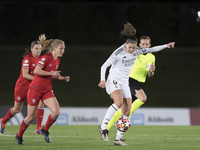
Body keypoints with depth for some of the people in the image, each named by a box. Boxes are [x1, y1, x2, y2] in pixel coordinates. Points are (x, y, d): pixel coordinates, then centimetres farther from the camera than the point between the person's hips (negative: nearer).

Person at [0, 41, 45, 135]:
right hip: (23, 85, -5)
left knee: (41, 104, -18)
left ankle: (38, 129, -13)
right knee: (17, 109, 8)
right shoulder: (27, 59, -18)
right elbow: (25, 74, -25)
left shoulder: (40, 58, 2)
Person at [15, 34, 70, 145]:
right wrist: (52, 73, -27)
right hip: (36, 89, -7)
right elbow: (36, 71, -28)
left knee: (56, 112, -14)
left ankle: (45, 130, 11)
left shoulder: (57, 60, 9)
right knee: (31, 117, 1)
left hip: (47, 90, 7)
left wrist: (62, 78, 7)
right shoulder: (46, 57, -16)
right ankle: (19, 135, 24)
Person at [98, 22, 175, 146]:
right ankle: (103, 127, -23)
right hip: (113, 81, -7)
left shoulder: (136, 51, 3)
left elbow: (152, 49, 15)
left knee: (127, 111, -2)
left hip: (124, 83, 7)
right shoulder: (118, 53, -15)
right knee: (119, 102, -32)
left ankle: (118, 138, 3)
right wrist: (103, 80, -25)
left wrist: (166, 46, 8)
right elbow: (104, 66, -13)